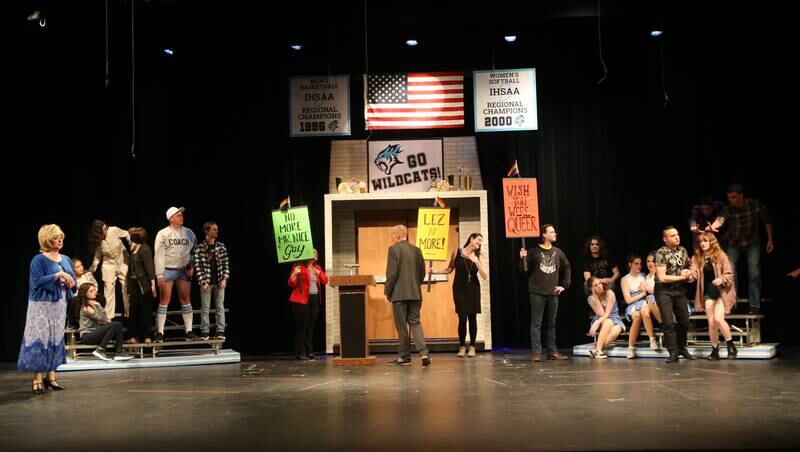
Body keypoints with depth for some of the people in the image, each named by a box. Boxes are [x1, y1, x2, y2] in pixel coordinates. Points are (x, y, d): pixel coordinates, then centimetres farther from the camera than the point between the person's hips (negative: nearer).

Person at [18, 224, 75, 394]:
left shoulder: (65, 259, 11)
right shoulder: (39, 260, -8)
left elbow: (72, 280, 17)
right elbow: (37, 281, -19)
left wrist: (69, 282, -6)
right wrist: (58, 275, -23)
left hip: (60, 304, 7)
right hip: (42, 305, -6)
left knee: (56, 339, 8)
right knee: (41, 339, -5)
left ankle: (51, 376, 14)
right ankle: (37, 378, 1)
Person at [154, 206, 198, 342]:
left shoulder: (189, 233, 6)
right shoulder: (163, 234, -5)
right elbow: (159, 254, -8)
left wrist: (192, 266, 2)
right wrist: (159, 275, -13)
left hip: (184, 270, 3)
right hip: (168, 270, -3)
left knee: (185, 299, 6)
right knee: (164, 300, -2)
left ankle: (189, 331, 10)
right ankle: (159, 333, 3)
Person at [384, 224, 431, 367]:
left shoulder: (394, 249, -8)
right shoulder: (417, 250, 9)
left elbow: (392, 273, -13)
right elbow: (422, 273, 11)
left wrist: (387, 292, -4)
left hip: (399, 294, -5)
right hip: (415, 293, 5)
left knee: (401, 325, 4)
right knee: (415, 323, 10)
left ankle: (405, 356, 10)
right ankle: (424, 353, -6)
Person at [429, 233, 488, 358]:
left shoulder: (477, 256, 3)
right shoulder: (457, 252, 0)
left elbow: (485, 276, -5)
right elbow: (449, 270, 10)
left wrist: (476, 261, -14)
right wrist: (435, 272, -1)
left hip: (473, 290, 1)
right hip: (459, 290, -1)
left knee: (472, 317, 1)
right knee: (462, 318, -5)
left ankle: (472, 347, 10)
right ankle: (462, 347, 6)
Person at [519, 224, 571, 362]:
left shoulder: (557, 252, 9)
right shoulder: (533, 251, -4)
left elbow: (566, 268, 19)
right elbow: (524, 270, -4)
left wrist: (564, 285, 13)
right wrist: (522, 259, -22)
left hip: (553, 293, 4)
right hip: (537, 293, -4)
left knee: (551, 323, 10)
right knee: (536, 323, -2)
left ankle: (552, 351, 15)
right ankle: (536, 352, 0)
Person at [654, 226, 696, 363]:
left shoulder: (682, 250, 6)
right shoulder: (661, 253, -12)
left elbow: (688, 267, 23)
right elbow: (662, 277, -17)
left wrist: (690, 275, 0)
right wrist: (682, 276, -11)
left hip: (680, 289, 6)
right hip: (664, 291, -6)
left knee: (684, 321, 10)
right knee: (669, 322, -10)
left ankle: (681, 348, 30)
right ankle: (673, 353, -2)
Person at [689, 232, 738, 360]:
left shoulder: (720, 255, -5)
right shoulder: (697, 258, 4)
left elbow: (729, 274, -6)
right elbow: (694, 274, -5)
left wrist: (721, 279, -25)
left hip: (721, 291, -3)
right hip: (708, 292, 3)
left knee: (718, 319, -19)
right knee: (711, 322, -2)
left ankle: (731, 345, 0)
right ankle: (715, 350, 13)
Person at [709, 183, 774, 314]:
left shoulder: (755, 204, -18)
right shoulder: (728, 209, -20)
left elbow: (767, 221, -4)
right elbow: (720, 219, -42)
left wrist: (770, 240, -4)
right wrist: (712, 227, -64)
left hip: (752, 242, -1)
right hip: (734, 243, 1)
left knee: (754, 273, -8)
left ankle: (755, 306, -2)